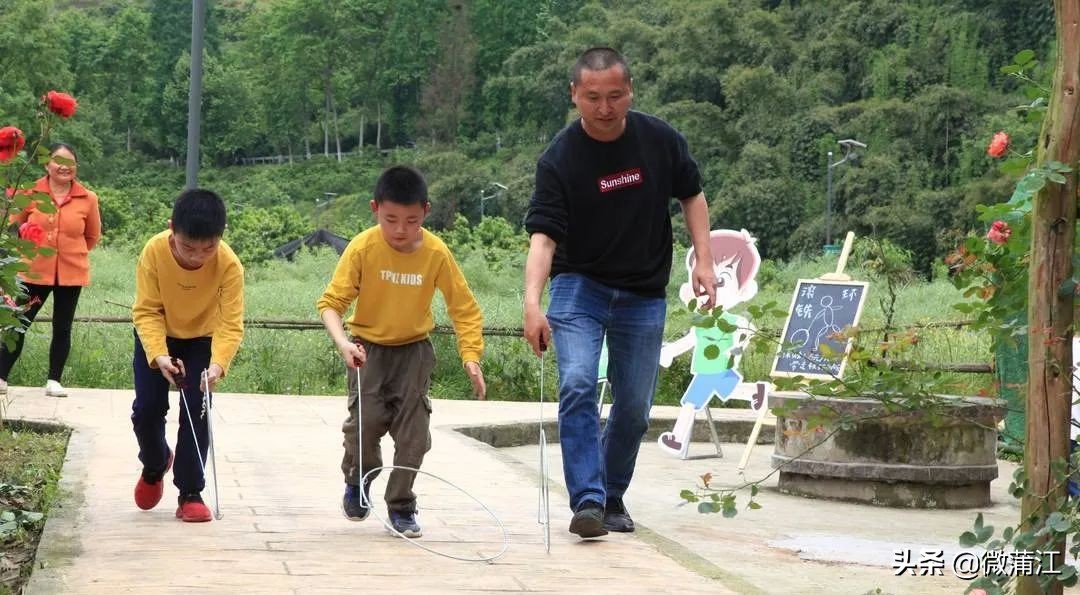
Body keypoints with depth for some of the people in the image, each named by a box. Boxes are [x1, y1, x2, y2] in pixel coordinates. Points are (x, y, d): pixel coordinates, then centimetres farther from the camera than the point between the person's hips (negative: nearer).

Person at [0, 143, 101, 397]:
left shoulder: (88, 199, -4)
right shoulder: (31, 192, -5)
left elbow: (92, 236, 10)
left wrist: (71, 252, 7)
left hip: (71, 272, 1)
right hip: (34, 271, -1)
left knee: (62, 328, 8)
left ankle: (54, 381, 17)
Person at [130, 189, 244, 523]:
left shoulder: (229, 265, -32)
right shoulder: (154, 253, -30)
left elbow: (231, 324, -31)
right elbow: (146, 311, -25)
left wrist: (218, 364, -47)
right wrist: (159, 355, -39)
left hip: (203, 339, -1)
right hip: (156, 337, 1)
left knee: (196, 411, -10)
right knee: (146, 409, -3)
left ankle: (190, 493, 1)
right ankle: (154, 465, 28)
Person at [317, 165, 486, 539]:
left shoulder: (436, 253, -16)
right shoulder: (363, 248, -18)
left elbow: (464, 308, -7)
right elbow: (331, 302, -17)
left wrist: (471, 357, -17)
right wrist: (343, 343, -35)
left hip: (413, 349, 1)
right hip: (368, 347, -1)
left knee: (413, 431, -4)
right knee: (366, 420, -13)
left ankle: (401, 506, 12)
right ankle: (357, 482, 16)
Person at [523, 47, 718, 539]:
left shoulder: (661, 140, -8)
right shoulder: (559, 159, -17)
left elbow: (691, 194, 8)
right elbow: (543, 235, -24)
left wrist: (704, 259, -1)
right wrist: (532, 303, -38)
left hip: (643, 294, 3)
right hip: (580, 286, -3)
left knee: (634, 407, 6)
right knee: (577, 384, -23)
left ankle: (613, 497, 26)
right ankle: (587, 502, -22)